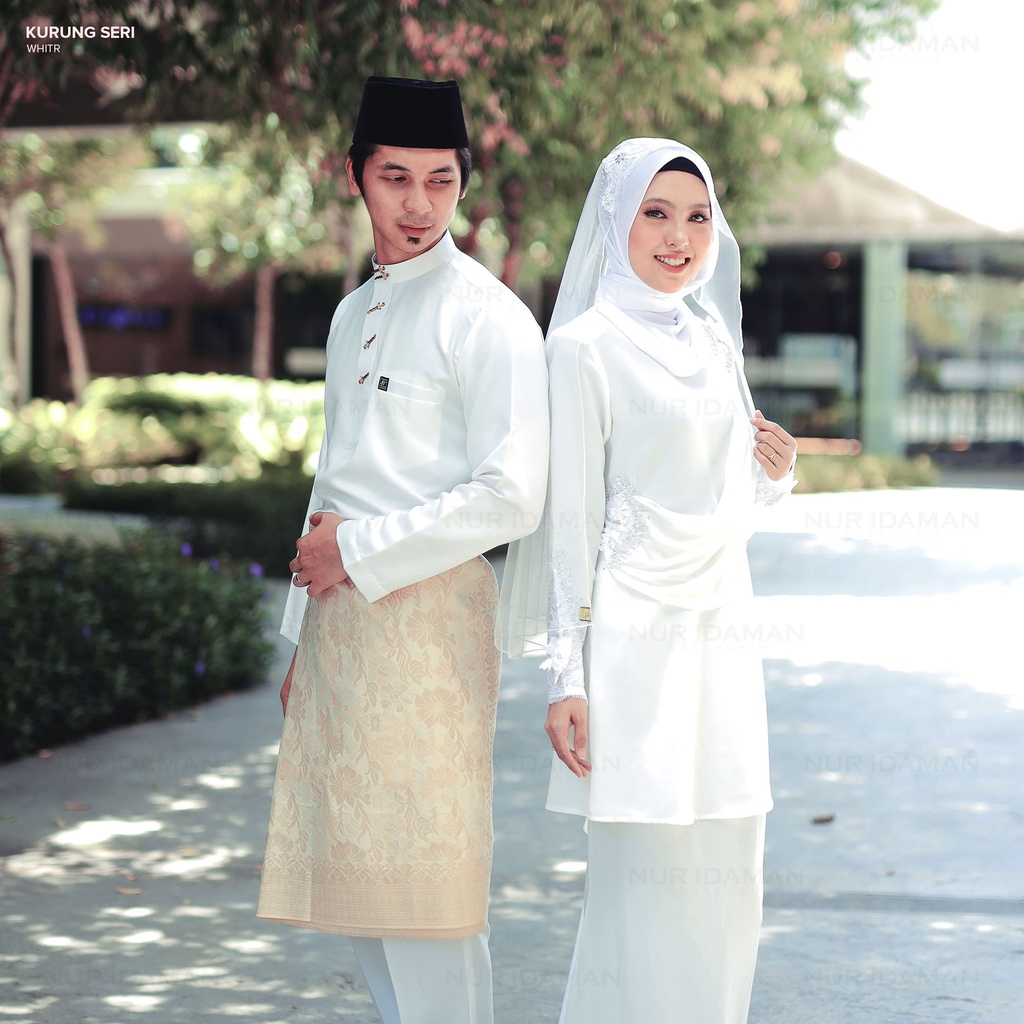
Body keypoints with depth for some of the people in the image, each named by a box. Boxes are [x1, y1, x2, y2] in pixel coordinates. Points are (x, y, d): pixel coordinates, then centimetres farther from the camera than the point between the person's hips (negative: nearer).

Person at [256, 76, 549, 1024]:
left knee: (421, 879, -6)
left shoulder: (487, 319, -8)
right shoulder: (354, 315, 17)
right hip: (340, 611, 8)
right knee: (351, 875, 12)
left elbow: (510, 498, -17)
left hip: (428, 612, -8)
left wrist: (357, 551, -11)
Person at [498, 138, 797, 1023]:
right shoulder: (586, 346, -5)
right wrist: (567, 677, -12)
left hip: (722, 626, 7)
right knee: (645, 865, -8)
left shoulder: (713, 337, 15)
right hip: (636, 633, -7)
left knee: (725, 871, 6)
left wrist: (775, 473, 1)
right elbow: (570, 517, -8)